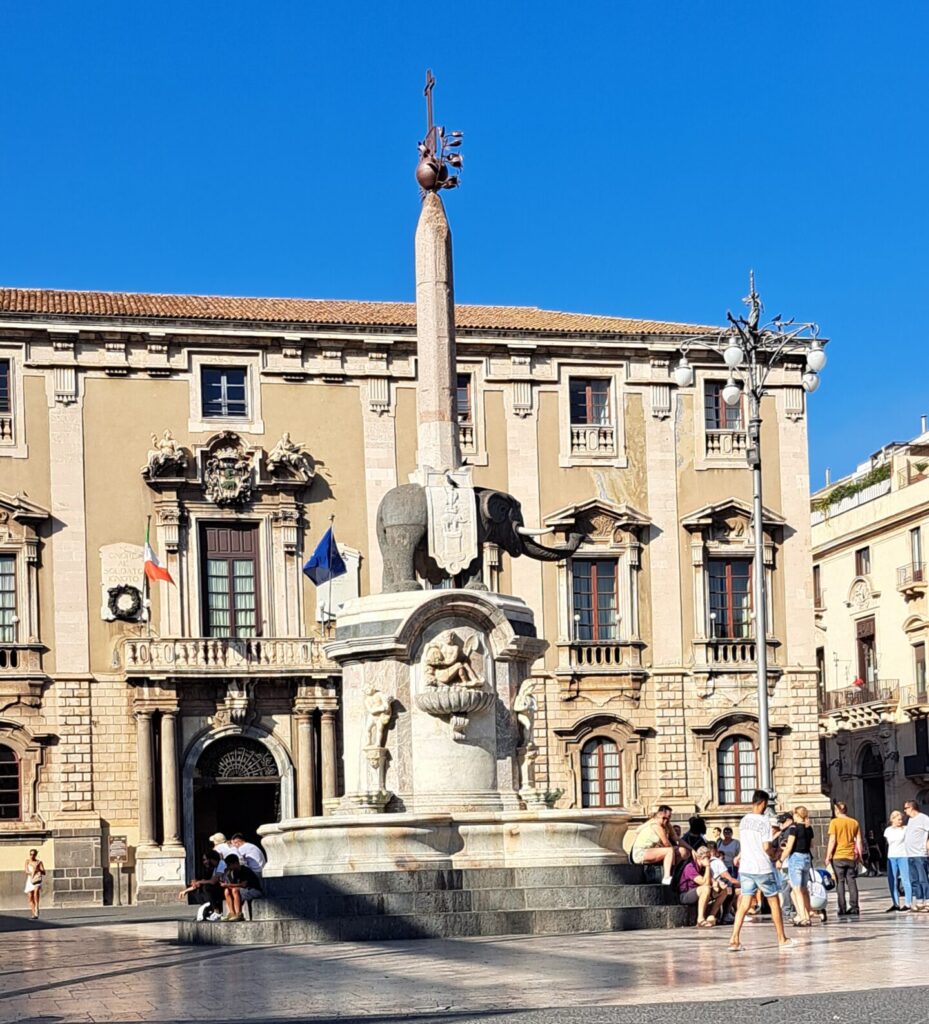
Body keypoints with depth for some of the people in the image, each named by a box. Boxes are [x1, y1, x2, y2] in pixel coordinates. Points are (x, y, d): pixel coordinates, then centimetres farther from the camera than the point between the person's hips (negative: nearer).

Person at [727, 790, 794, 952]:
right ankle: (782, 939, 18)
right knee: (774, 902, 10)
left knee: (744, 904, 3)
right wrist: (774, 851, 6)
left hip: (745, 867, 5)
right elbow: (766, 847, -17)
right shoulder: (764, 821, -12)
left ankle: (734, 939, -12)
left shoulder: (743, 821, 9)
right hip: (763, 868, -5)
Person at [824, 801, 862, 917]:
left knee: (840, 883, 1)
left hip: (838, 856, -3)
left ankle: (842, 909, -2)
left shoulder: (834, 822, -5)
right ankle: (854, 908, 3)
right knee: (852, 882, 7)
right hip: (851, 857, 3)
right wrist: (859, 856, 16)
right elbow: (858, 841, 8)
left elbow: (832, 841, -9)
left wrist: (828, 857, -5)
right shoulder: (854, 823, 6)